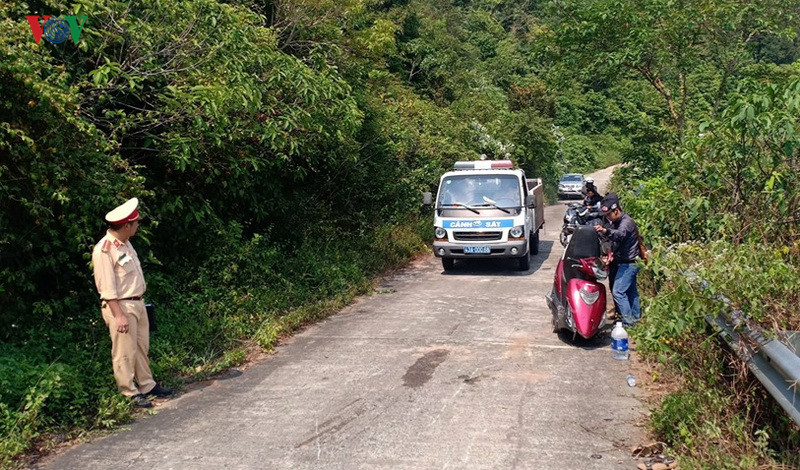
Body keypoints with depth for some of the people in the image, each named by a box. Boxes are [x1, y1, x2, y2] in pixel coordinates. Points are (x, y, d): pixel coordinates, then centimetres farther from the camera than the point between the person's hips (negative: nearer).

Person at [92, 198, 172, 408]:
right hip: (120, 306, -9)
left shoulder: (125, 243, 9)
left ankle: (147, 385, 27)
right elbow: (107, 287, -20)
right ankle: (130, 393, 12)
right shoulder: (104, 250, -19)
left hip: (137, 303, 9)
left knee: (142, 348, 16)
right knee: (125, 353, 1)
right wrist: (119, 315, -21)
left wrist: (139, 302, 18)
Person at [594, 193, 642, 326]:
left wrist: (605, 231, -62)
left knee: (618, 291, -13)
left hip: (629, 263, -10)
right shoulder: (615, 222, 8)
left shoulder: (626, 222, -22)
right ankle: (636, 316, 30)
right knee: (631, 290, 18)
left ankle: (628, 321, -7)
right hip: (621, 261, 10)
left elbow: (620, 235, -45)